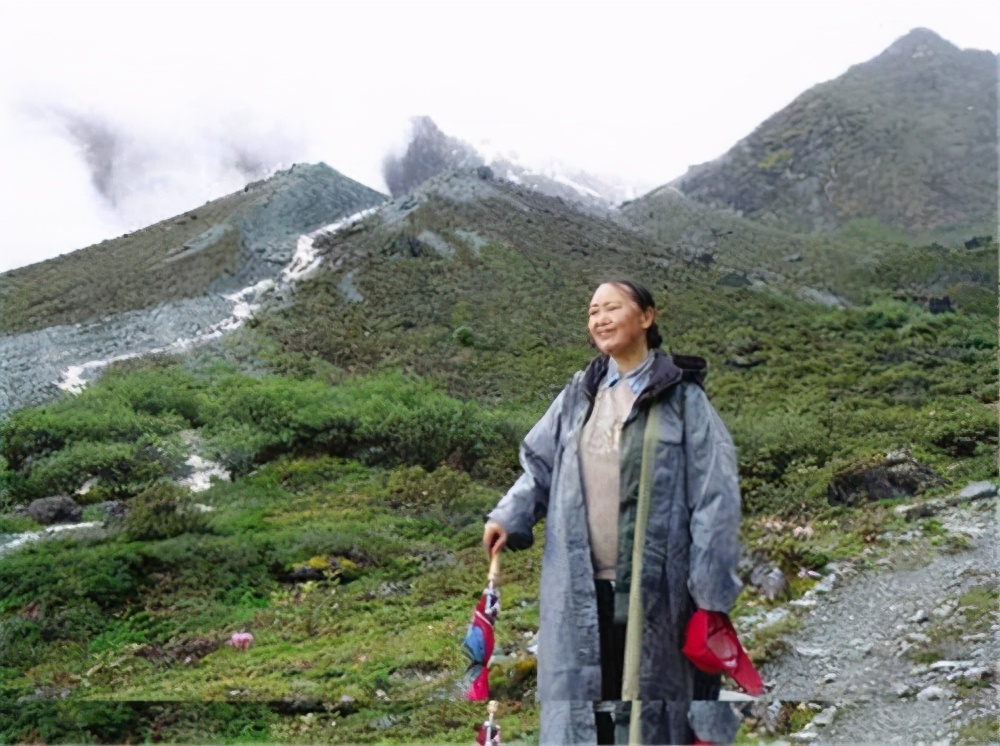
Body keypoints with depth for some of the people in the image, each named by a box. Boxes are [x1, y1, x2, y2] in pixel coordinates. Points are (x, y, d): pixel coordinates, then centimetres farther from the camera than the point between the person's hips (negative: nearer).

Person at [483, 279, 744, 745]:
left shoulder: (681, 397, -3)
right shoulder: (578, 394, 12)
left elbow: (714, 496, -7)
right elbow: (540, 465, 13)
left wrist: (711, 589, -12)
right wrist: (509, 518, -6)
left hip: (653, 583, -4)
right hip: (580, 584, 4)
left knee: (650, 696, 7)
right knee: (585, 694, 11)